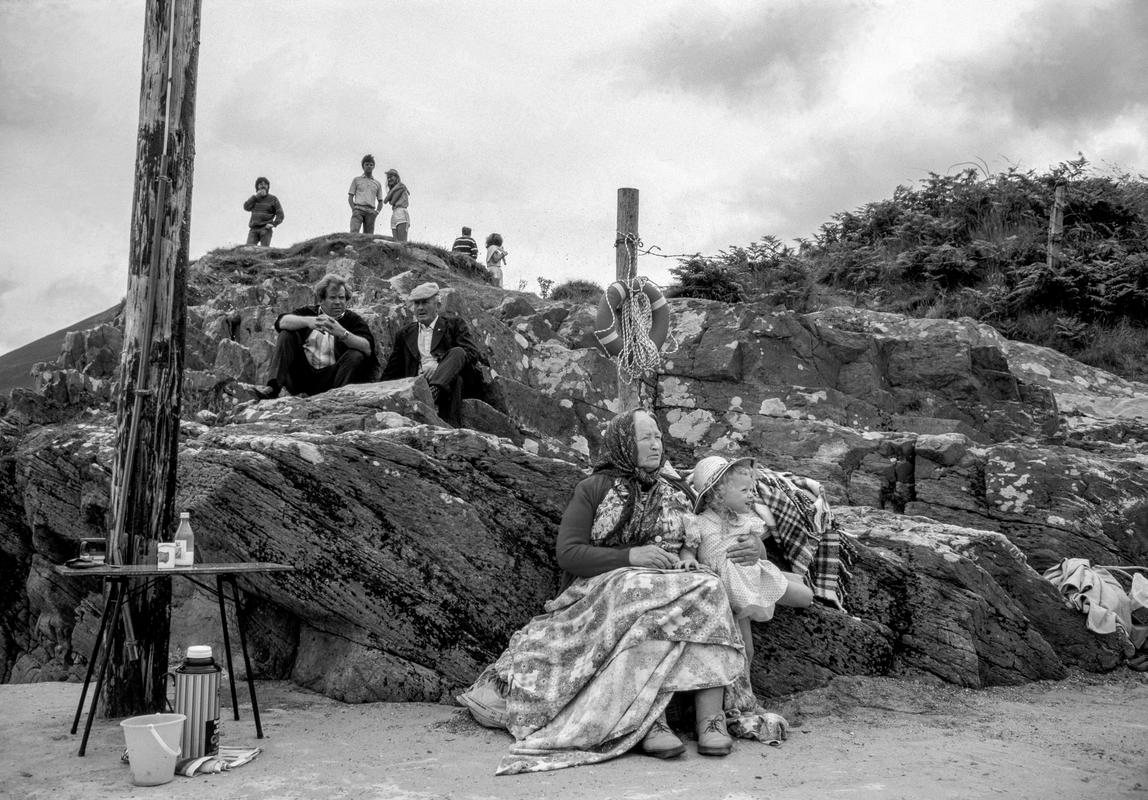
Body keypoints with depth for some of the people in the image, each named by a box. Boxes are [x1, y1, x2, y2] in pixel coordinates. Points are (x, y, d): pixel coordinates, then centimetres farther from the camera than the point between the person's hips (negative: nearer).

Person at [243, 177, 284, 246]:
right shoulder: (254, 198, 19)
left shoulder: (273, 199, 7)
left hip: (266, 229, -3)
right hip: (253, 230, 3)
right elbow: (246, 207, 3)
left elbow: (280, 215, 3)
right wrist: (256, 196, -2)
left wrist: (273, 224, -13)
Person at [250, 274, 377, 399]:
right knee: (286, 335, -8)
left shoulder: (353, 320, 5)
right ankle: (273, 388, -22)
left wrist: (342, 333, -30)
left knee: (356, 356, -23)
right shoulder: (309, 312, 13)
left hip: (330, 378, -2)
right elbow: (281, 322, -7)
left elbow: (368, 349, -14)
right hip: (302, 375, 2)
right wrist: (307, 321, -25)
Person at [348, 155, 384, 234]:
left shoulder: (377, 184, 22)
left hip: (370, 212, 3)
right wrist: (354, 210, -6)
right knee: (354, 233, -22)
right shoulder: (356, 180, 17)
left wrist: (377, 212, 2)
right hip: (358, 209, -2)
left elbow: (380, 202, 22)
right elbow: (350, 198, 12)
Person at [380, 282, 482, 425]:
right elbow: (391, 372, 24)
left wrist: (438, 367, -14)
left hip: (447, 380, -2)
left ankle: (434, 391, -48)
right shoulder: (404, 334, 26)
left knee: (457, 352, -28)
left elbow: (473, 354, 1)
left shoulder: (454, 324, 17)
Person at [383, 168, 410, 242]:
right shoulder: (392, 189, 28)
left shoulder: (401, 186, 3)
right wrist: (393, 190, 3)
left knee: (402, 242, -20)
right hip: (394, 214, 8)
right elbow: (385, 200, 10)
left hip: (401, 213, -8)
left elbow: (392, 202, -6)